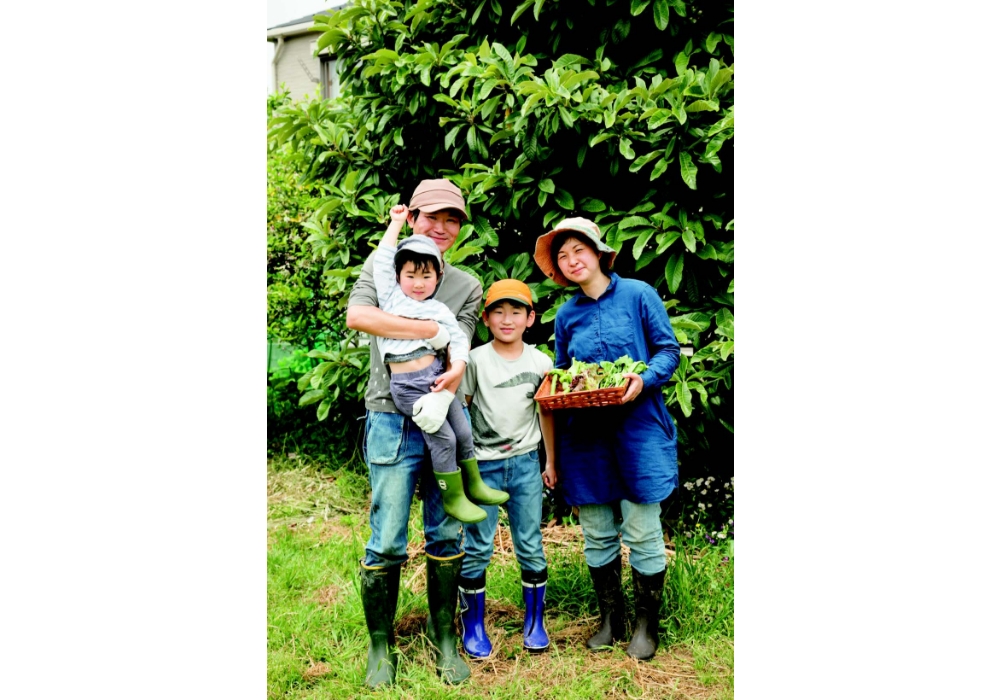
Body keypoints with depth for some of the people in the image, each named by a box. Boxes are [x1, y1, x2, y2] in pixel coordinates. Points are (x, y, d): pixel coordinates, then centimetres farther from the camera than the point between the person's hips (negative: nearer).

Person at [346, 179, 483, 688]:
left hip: (447, 419, 3)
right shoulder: (381, 267, 6)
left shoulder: (467, 286, 12)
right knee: (387, 541, -1)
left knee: (447, 535, 8)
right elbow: (357, 316, -15)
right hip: (392, 421, -2)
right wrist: (431, 329, -13)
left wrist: (443, 394, -21)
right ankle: (380, 647, 16)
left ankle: (445, 640, 24)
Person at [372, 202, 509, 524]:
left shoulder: (440, 310, 10)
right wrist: (396, 222, 12)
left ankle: (474, 485, 29)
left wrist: (456, 369, -11)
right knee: (442, 438, -7)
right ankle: (453, 498, 8)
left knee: (463, 431, 8)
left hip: (437, 376, 4)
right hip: (408, 386, -4)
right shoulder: (391, 296, 7)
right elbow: (382, 259, 5)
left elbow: (459, 340, 7)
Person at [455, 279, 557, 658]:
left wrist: (551, 462, 14)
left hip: (526, 463, 2)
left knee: (531, 546, 8)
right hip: (483, 465, -2)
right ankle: (473, 626, 18)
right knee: (478, 548, 3)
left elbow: (546, 412, 12)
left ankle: (535, 621, 24)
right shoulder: (475, 360, -6)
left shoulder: (540, 362, 3)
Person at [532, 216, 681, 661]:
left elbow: (669, 350, 0)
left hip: (637, 429, -3)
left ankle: (646, 624, 18)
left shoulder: (638, 294, 0)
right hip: (585, 436, 4)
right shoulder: (566, 316, 10)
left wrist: (645, 379, -18)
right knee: (597, 535, 9)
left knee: (642, 533, 0)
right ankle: (610, 619, 26)